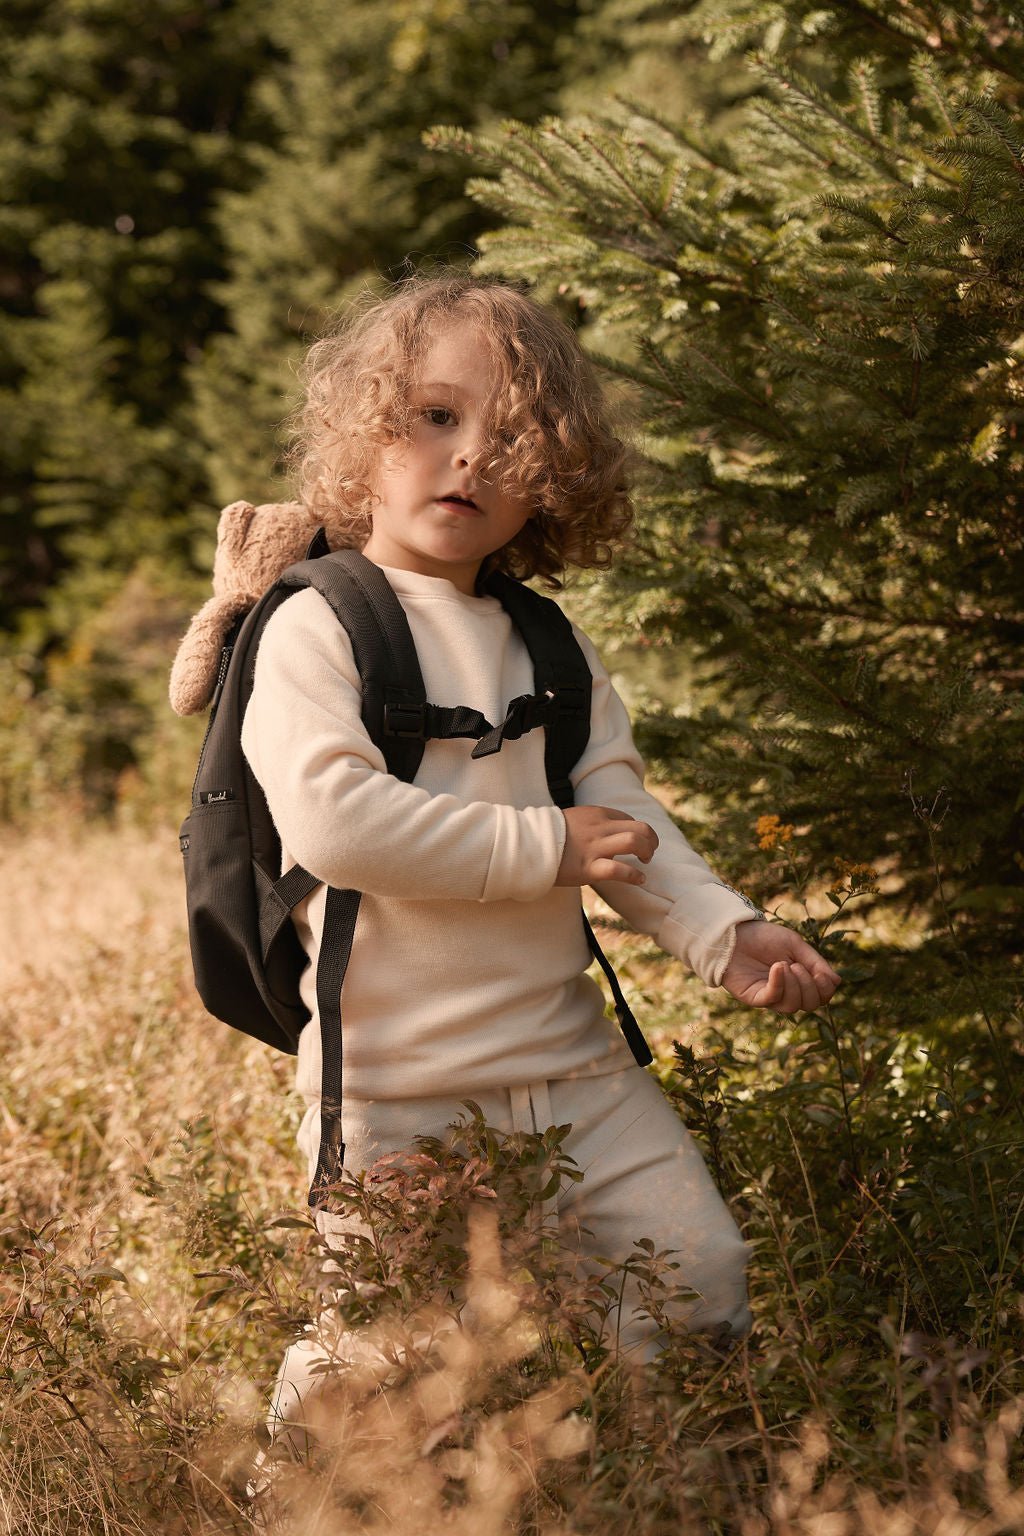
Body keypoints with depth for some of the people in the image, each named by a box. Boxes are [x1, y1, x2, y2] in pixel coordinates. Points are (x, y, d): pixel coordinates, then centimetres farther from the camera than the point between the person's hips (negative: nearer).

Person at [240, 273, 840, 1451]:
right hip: (400, 1088, -5)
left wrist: (722, 934, -12)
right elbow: (329, 818, -22)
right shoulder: (315, 630, -8)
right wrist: (542, 850, -19)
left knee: (700, 1281, 3)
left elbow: (622, 817, 6)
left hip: (577, 1069, 6)